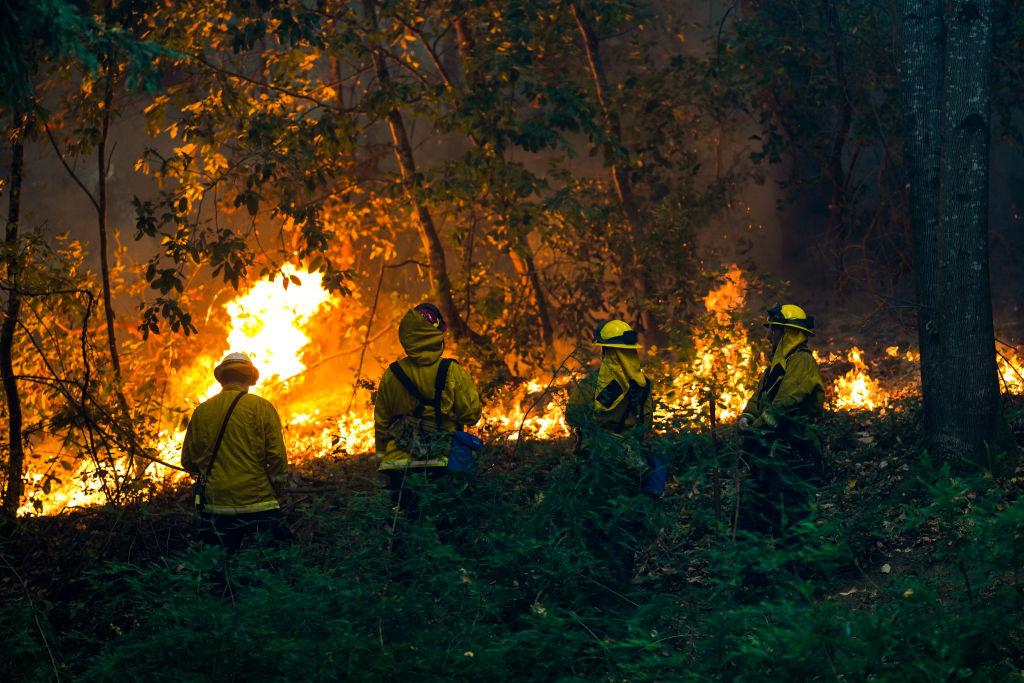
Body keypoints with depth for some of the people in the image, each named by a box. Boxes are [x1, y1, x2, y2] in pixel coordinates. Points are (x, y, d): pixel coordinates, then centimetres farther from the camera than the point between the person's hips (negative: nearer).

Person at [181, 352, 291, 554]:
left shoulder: (201, 412, 7)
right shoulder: (262, 408, 0)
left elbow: (188, 462, 12)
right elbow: (277, 458, -4)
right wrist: (277, 494, 9)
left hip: (216, 508, 3)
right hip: (259, 504, -2)